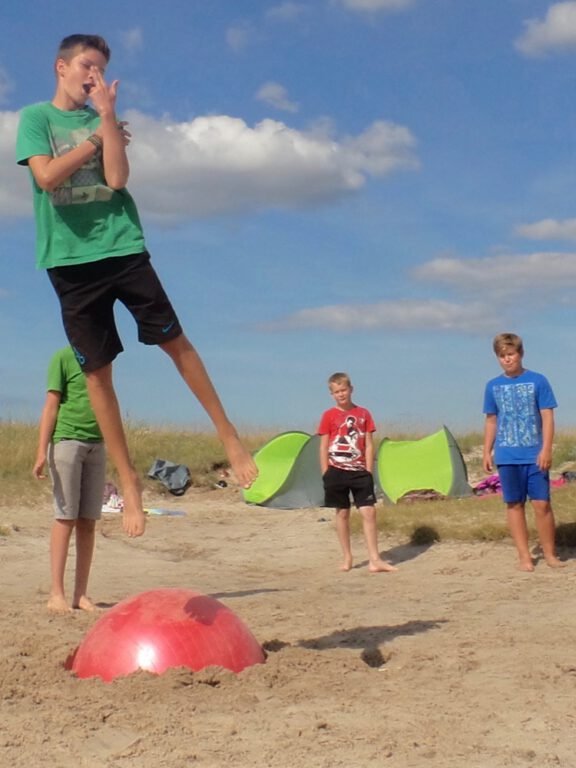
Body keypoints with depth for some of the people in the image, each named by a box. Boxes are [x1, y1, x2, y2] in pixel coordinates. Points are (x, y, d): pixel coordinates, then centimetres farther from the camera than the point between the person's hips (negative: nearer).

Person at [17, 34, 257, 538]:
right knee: (97, 371, 0)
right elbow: (47, 176, -12)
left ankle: (228, 436, 11)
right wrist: (97, 138, -5)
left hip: (123, 248, 2)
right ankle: (128, 479, 8)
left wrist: (107, 114, -7)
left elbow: (117, 178, -6)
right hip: (71, 260, -2)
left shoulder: (103, 120, 11)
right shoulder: (36, 117, 5)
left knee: (176, 341, -2)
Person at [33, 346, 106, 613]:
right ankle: (56, 593, -2)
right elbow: (51, 405, -6)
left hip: (96, 444, 5)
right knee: (65, 518, -6)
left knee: (88, 521, 3)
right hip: (67, 439, -5)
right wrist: (42, 451, -13)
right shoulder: (63, 357, -1)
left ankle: (81, 593, 7)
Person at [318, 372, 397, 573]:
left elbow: (369, 445, 5)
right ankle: (347, 558, 16)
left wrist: (368, 472, -1)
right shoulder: (329, 416, 1)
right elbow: (323, 447, 1)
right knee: (342, 513, 6)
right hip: (337, 471, -1)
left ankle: (374, 560, -6)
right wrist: (326, 475, -4)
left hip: (359, 471, 1)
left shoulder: (363, 414, 5)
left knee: (369, 511, -6)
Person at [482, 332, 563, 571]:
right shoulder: (493, 386, 7)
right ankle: (524, 556, 11)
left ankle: (550, 554, 10)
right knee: (515, 505, 5)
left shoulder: (537, 381, -2)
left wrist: (546, 449, -11)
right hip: (507, 457, 2)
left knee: (542, 504, -3)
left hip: (535, 455, -2)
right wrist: (487, 452, 9)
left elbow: (547, 417, -3)